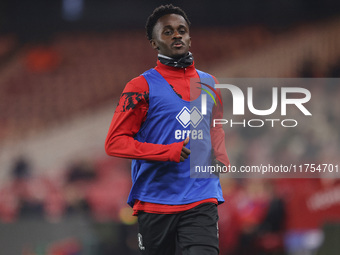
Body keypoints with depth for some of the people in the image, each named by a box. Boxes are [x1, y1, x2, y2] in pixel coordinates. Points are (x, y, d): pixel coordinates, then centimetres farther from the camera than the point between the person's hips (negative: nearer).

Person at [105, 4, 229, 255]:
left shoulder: (210, 84, 15)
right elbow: (115, 142, -5)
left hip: (202, 200, 2)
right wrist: (168, 152, -16)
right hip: (155, 203, -2)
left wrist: (220, 158, 9)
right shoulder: (142, 86, 0)